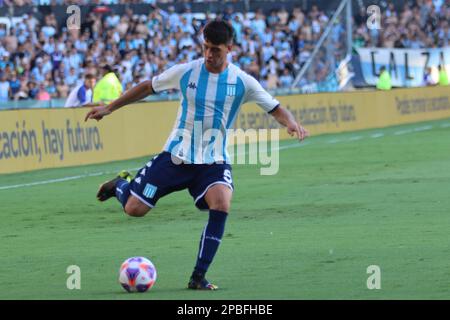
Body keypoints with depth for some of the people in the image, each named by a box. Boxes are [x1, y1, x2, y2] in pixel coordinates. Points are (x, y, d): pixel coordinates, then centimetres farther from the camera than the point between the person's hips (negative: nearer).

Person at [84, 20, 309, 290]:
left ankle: (198, 277, -18)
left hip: (214, 161, -1)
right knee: (134, 209, -5)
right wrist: (109, 108, 12)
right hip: (177, 155, 1)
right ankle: (122, 184, 35)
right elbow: (148, 87, 9)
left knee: (222, 205, -30)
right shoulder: (186, 72, -5)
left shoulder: (242, 82, -6)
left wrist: (292, 124, -24)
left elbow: (275, 108, -1)